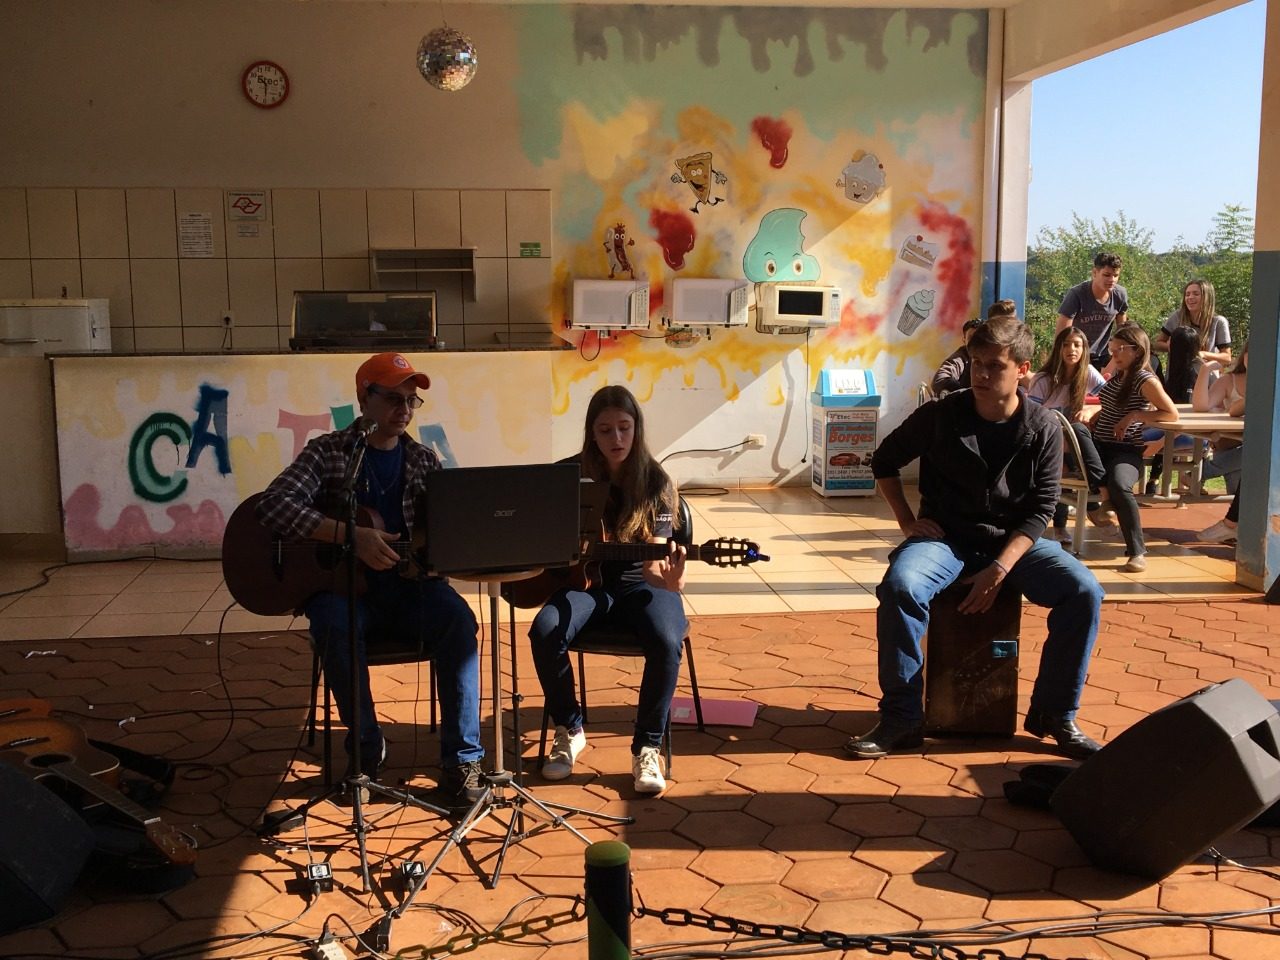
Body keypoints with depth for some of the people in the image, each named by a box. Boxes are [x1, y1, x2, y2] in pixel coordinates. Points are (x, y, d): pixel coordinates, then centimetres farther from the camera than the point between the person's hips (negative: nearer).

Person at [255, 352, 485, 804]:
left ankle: (462, 759, -22)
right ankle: (367, 745, -12)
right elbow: (275, 504, -17)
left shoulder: (423, 461, 11)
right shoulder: (327, 452, -1)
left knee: (457, 618, -28)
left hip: (407, 584, 2)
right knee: (334, 625, -36)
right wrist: (351, 535, -27)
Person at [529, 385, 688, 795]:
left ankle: (647, 747, -12)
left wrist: (666, 578, -39)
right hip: (587, 581, 2)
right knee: (545, 630, -29)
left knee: (667, 642, -33)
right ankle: (569, 730, -4)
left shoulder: (655, 482, -8)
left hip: (639, 586, -1)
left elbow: (653, 559, -16)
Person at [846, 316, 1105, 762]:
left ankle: (1053, 714, -5)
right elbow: (884, 461, 9)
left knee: (1084, 591, -23)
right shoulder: (940, 416, -5)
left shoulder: (1044, 429, -4)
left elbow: (1040, 509, -5)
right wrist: (908, 521, -2)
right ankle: (901, 718, -20)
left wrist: (1000, 567, -19)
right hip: (946, 537, -1)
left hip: (1014, 541, 1)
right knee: (900, 586, -32)